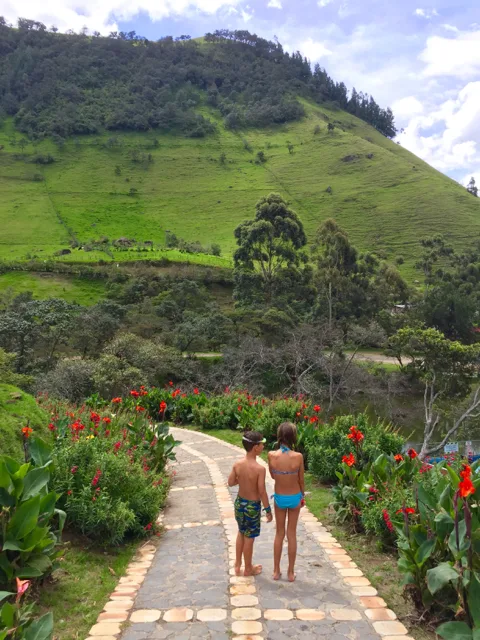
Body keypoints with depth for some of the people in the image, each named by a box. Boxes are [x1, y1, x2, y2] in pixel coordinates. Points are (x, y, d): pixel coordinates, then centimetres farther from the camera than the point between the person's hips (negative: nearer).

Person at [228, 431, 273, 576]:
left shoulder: (237, 464, -11)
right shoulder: (260, 469, -26)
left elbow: (230, 483, 1)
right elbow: (262, 492, -20)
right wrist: (268, 510, -8)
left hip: (239, 502, 5)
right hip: (252, 506, -5)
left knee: (241, 533, 25)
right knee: (249, 538, 12)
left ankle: (238, 565, 36)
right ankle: (248, 569, 31)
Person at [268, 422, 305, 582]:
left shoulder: (272, 455, -19)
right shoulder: (298, 456, -22)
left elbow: (273, 476, -1)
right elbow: (301, 480, -8)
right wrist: (303, 496, 9)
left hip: (279, 498, 1)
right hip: (294, 498, -1)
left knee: (279, 533, 18)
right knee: (291, 534, 14)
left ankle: (276, 571, 27)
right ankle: (291, 572, 24)